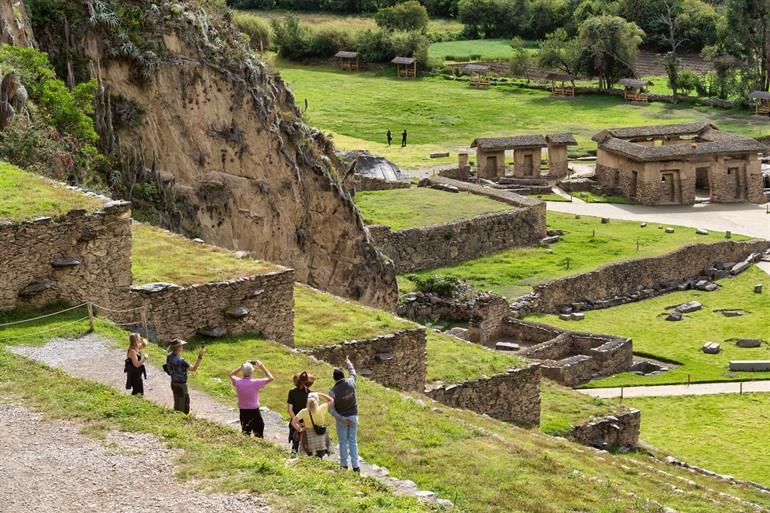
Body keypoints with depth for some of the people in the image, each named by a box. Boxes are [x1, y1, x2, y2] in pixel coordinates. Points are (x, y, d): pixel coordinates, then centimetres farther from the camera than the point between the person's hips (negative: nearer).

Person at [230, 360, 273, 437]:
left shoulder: (238, 382, -11)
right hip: (254, 411, -3)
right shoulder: (255, 383, -20)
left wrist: (242, 367, 6)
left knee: (245, 434, 15)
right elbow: (270, 378, -8)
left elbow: (231, 375, 13)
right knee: (259, 435, 8)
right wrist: (261, 366, -4)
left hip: (243, 411, 3)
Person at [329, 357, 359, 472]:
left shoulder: (333, 391, -17)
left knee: (343, 441, 10)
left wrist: (342, 419, -17)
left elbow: (331, 409, -19)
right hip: (353, 416, 3)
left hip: (341, 418, -3)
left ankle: (344, 464, 15)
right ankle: (355, 466, 4)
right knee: (353, 441, 8)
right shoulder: (351, 383, -10)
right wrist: (348, 363, 31)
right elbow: (353, 373, 14)